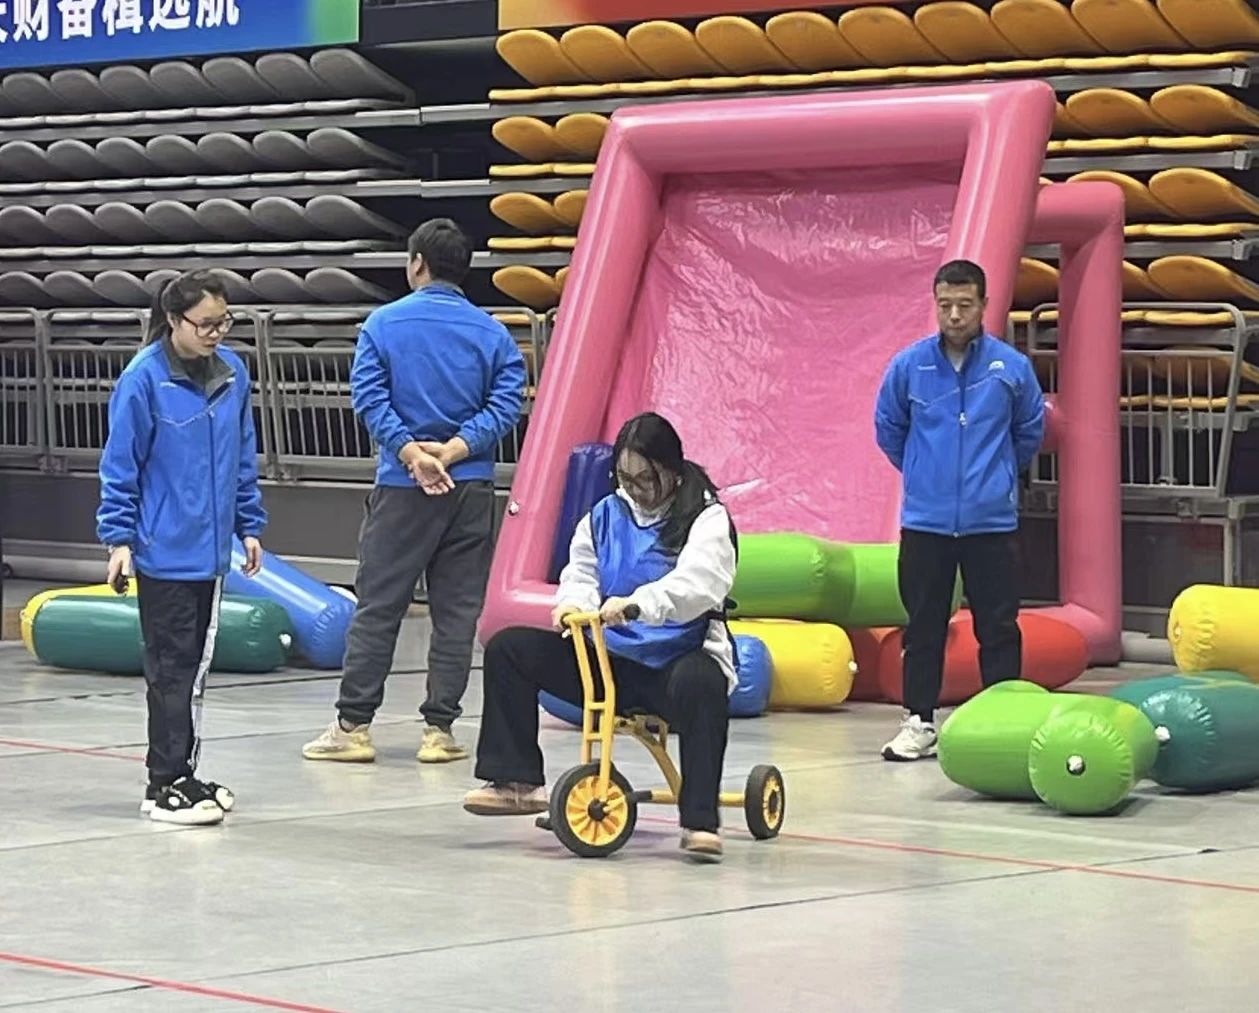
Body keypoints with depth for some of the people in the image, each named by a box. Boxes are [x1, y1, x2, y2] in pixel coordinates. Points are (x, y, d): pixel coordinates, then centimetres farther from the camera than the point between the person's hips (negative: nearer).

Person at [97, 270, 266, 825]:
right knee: (172, 667, -3)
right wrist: (119, 538, -10)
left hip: (210, 549, 6)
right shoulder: (144, 378, -12)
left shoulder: (232, 372, 4)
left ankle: (179, 773, 21)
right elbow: (120, 465, -8)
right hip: (163, 550, -6)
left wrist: (249, 525, 13)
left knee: (195, 664, 12)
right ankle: (166, 784, 3)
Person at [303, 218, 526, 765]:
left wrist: (410, 453, -14)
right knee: (457, 612, 6)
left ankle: (353, 725, 3)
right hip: (472, 490, 2)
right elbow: (505, 405, -5)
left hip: (402, 488, -2)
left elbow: (370, 399, -10)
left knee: (377, 606, 3)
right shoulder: (492, 333, 4)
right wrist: (452, 451, -11)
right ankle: (439, 729, 5)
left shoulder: (384, 324, -1)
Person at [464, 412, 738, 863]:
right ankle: (516, 783, -3)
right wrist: (573, 603, -19)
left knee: (700, 682, -42)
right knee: (509, 649, -7)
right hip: (610, 655, 6)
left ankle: (700, 822, -39)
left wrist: (636, 603, -44)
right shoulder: (605, 516, 12)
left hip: (678, 658, -6)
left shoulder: (705, 518, -7)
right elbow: (581, 574, 7)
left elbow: (696, 584, -26)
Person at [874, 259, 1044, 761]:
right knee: (924, 626, 7)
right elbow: (888, 428, 14)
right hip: (924, 521, 1)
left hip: (991, 520, -1)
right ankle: (919, 721, 15)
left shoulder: (1012, 367, -4)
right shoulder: (909, 366, -3)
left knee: (998, 626, 3)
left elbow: (1030, 431, 14)